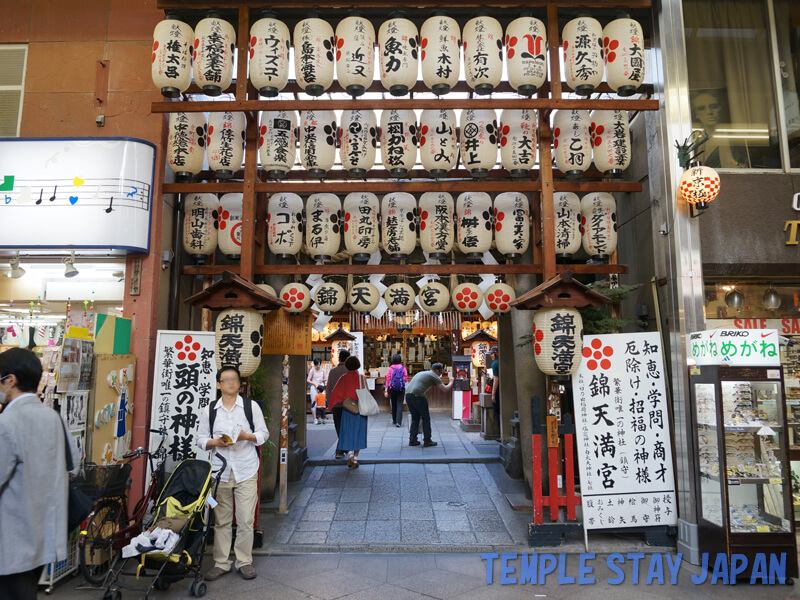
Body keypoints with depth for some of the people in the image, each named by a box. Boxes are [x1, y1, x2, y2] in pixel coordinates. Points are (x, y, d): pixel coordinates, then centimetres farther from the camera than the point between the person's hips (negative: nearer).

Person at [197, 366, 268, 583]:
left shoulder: (251, 406, 2)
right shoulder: (209, 410, 6)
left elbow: (263, 434, 4)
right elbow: (201, 439, 9)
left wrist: (247, 436, -14)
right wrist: (216, 442, -11)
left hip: (246, 471, -1)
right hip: (220, 472, 1)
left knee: (246, 520, 1)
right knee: (221, 520, 7)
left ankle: (244, 562, 17)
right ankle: (221, 563, 21)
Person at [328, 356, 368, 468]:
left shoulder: (343, 378, -3)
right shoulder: (361, 378, -3)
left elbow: (334, 392, -7)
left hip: (347, 409, 0)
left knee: (348, 432, 9)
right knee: (358, 433, 9)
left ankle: (350, 454, -11)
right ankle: (355, 458, 9)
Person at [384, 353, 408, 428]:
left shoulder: (390, 368, -1)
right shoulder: (403, 368, -1)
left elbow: (388, 379, -1)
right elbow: (406, 379, 0)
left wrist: (386, 389, 3)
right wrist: (407, 389, 11)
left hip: (392, 388, 1)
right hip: (401, 388, -1)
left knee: (393, 404, 16)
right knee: (399, 405, -1)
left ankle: (394, 420, 28)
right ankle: (398, 422, -11)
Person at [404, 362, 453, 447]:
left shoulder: (421, 373, 29)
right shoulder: (434, 376, 6)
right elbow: (445, 390, 4)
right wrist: (451, 383, 22)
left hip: (407, 394, 8)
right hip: (417, 396, -7)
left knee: (415, 418, 19)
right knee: (426, 418, 7)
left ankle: (412, 440, 19)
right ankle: (427, 441, 10)